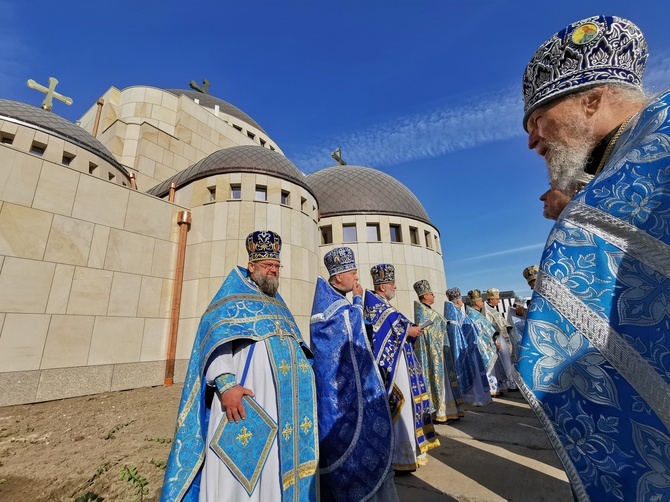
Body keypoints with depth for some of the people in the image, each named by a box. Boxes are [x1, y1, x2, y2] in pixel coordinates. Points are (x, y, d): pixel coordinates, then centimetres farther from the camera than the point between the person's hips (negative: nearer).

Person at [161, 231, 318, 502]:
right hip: (247, 398, -6)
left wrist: (305, 380, 12)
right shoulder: (235, 295, 1)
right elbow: (216, 336, -13)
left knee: (276, 469, 14)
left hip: (283, 403, 7)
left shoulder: (278, 305, 21)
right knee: (241, 470, 0)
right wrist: (226, 383, -26)